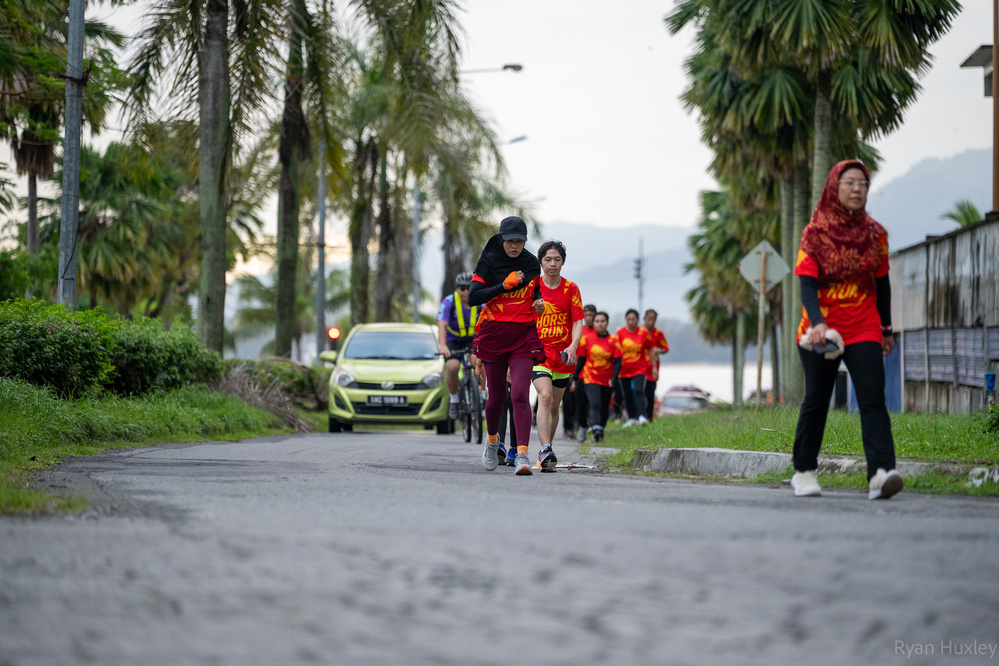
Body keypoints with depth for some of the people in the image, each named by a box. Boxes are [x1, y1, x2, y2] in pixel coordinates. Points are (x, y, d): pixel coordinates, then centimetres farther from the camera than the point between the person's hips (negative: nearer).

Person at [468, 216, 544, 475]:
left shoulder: (531, 263, 4)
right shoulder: (488, 262, -3)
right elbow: (472, 297, -13)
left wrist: (538, 302, 0)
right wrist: (504, 285, -20)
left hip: (524, 335, 0)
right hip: (493, 334, 0)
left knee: (520, 395, -15)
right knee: (497, 395, 9)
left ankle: (522, 454, -21)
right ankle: (492, 440, 38)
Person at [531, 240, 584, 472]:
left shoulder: (571, 289, 2)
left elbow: (578, 322, -2)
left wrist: (573, 347, -17)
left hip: (563, 355, 2)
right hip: (538, 351, -2)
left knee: (554, 406, 11)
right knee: (545, 396, -23)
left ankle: (545, 453, 26)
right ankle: (545, 450, -32)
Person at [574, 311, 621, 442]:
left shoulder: (613, 341, 0)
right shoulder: (587, 340, 1)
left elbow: (617, 362, -4)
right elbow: (580, 360, 7)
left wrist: (613, 378, -19)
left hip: (607, 381, 2)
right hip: (590, 378, -2)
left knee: (604, 408, 10)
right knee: (595, 404, -21)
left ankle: (601, 430, 29)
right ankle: (596, 430, -33)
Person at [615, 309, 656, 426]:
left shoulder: (644, 333, -1)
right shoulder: (620, 333, -1)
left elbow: (650, 350, 8)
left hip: (640, 368, -2)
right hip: (624, 369, 2)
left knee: (638, 391, -20)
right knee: (627, 395, 9)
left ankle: (642, 416, -27)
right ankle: (631, 418, 24)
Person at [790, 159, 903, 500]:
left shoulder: (875, 234, 5)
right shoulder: (815, 233, -6)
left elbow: (882, 284, 15)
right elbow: (807, 285, -15)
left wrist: (886, 329, 19)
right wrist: (817, 324, -31)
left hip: (864, 330, 2)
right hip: (821, 332, -2)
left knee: (873, 398, -14)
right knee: (816, 401, 6)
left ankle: (880, 474, -28)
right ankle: (804, 472, 23)